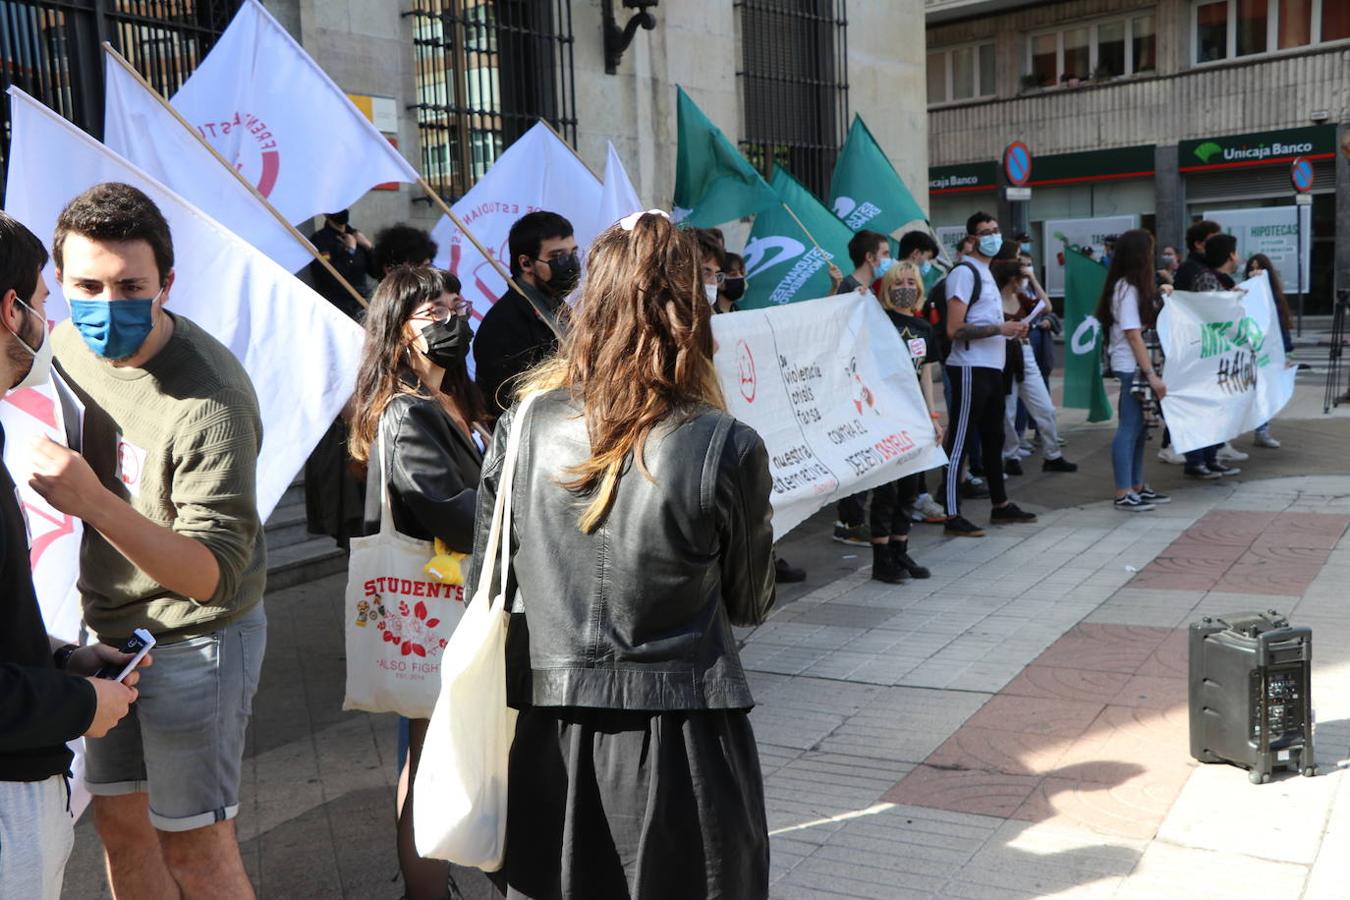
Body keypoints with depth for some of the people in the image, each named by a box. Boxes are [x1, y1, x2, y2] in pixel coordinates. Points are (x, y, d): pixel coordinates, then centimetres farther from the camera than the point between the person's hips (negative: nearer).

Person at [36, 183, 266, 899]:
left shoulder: (209, 401, -29)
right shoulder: (67, 344, -5)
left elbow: (216, 575, -31)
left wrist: (95, 503, -44)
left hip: (193, 641, -7)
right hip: (105, 626, 7)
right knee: (119, 820, 20)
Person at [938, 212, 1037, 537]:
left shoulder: (986, 273, 19)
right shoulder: (964, 273, -11)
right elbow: (954, 329, -19)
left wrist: (1011, 330, 10)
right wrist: (999, 329, -21)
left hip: (991, 367, 10)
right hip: (971, 368, -10)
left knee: (993, 438, 18)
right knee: (960, 440, -7)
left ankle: (1000, 505, 30)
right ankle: (953, 516, -4)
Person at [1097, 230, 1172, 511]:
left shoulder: (1135, 286, 15)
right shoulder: (1127, 289, -14)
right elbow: (1133, 335, -19)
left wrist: (1159, 295, 15)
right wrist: (1151, 374, -20)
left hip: (1138, 367, 10)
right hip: (1132, 368, -10)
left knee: (1139, 427, 12)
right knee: (1129, 428, -6)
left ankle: (1136, 487, 20)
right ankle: (1123, 494, -1)